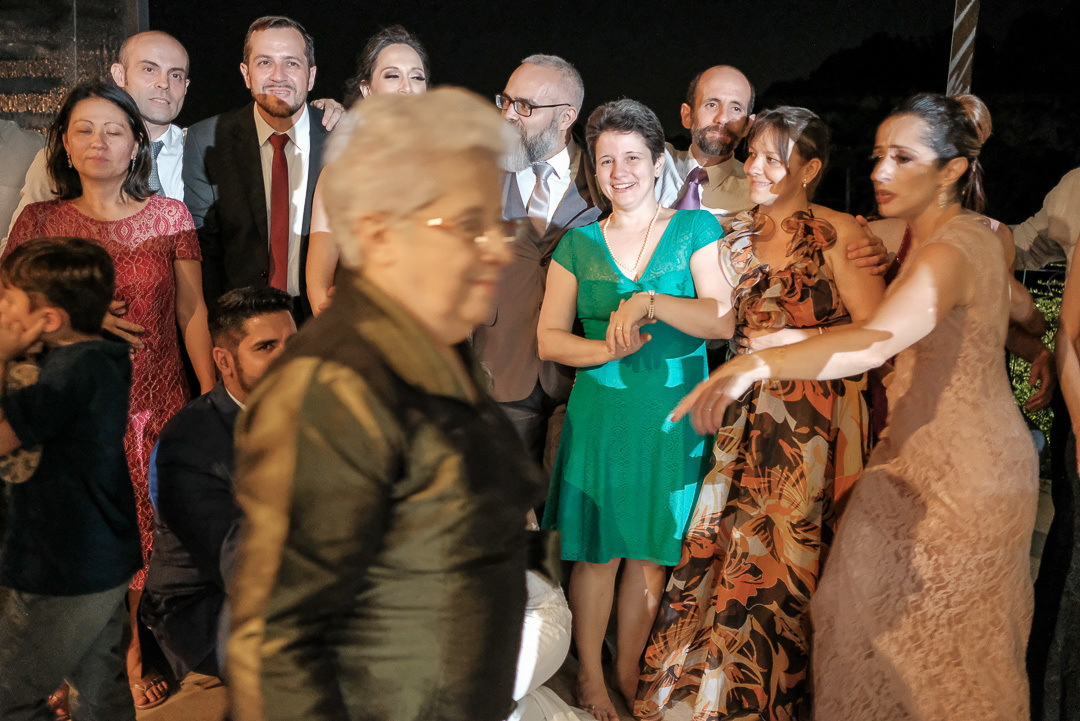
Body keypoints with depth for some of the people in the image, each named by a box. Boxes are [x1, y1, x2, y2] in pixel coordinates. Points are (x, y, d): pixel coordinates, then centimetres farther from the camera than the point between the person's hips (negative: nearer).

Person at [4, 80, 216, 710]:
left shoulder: (170, 216, 2)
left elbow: (193, 312, 4)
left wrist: (213, 397, 2)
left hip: (158, 409, 0)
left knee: (152, 538, 6)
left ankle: (137, 660, 26)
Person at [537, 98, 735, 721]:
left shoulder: (695, 229, 2)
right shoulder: (578, 245, 6)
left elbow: (722, 320, -9)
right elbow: (549, 339, 1)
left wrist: (650, 301, -24)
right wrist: (608, 350, -18)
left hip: (673, 419, 0)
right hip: (600, 416, 0)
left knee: (651, 553, 8)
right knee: (598, 551, 5)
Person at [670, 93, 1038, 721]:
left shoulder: (949, 251, -26)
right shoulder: (977, 235, 7)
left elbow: (876, 342, -44)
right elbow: (1022, 313, 22)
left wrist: (755, 365, -54)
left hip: (955, 477, -10)